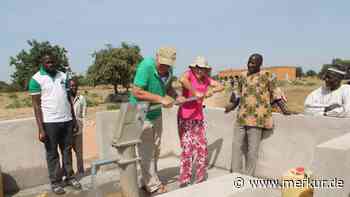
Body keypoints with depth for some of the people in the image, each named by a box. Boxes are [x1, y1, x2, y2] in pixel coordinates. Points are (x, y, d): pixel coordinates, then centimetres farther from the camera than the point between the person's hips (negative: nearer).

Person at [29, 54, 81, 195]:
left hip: (67, 120, 4)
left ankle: (69, 177, 27)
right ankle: (55, 182, 19)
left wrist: (74, 119, 12)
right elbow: (37, 105, -8)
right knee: (52, 153, 7)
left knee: (67, 150, 13)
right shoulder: (36, 79, -5)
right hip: (49, 122, -4)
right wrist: (41, 129, -13)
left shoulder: (63, 76, 10)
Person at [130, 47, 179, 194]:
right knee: (146, 151, 0)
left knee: (155, 150, 16)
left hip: (156, 113, 8)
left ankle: (148, 182, 33)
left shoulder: (168, 70, -6)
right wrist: (161, 99, -29)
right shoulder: (146, 66, -26)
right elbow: (136, 92, -30)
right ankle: (153, 186, 15)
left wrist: (176, 96, -8)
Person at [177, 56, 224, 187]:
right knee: (188, 149, -8)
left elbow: (221, 86, 10)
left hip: (198, 117, 6)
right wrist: (195, 92, -28)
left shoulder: (206, 79, 7)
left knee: (202, 148, 7)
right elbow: (182, 80, -33)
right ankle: (184, 181, 6)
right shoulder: (189, 73, -10)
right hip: (185, 117, -6)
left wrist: (211, 91, -8)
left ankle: (200, 179, 23)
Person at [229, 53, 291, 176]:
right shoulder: (242, 76, 11)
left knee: (252, 149, 2)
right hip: (241, 117, 6)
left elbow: (274, 94, -1)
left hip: (256, 118, -5)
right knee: (236, 145, 8)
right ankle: (236, 175, 20)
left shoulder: (266, 76, -3)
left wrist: (283, 109, -6)